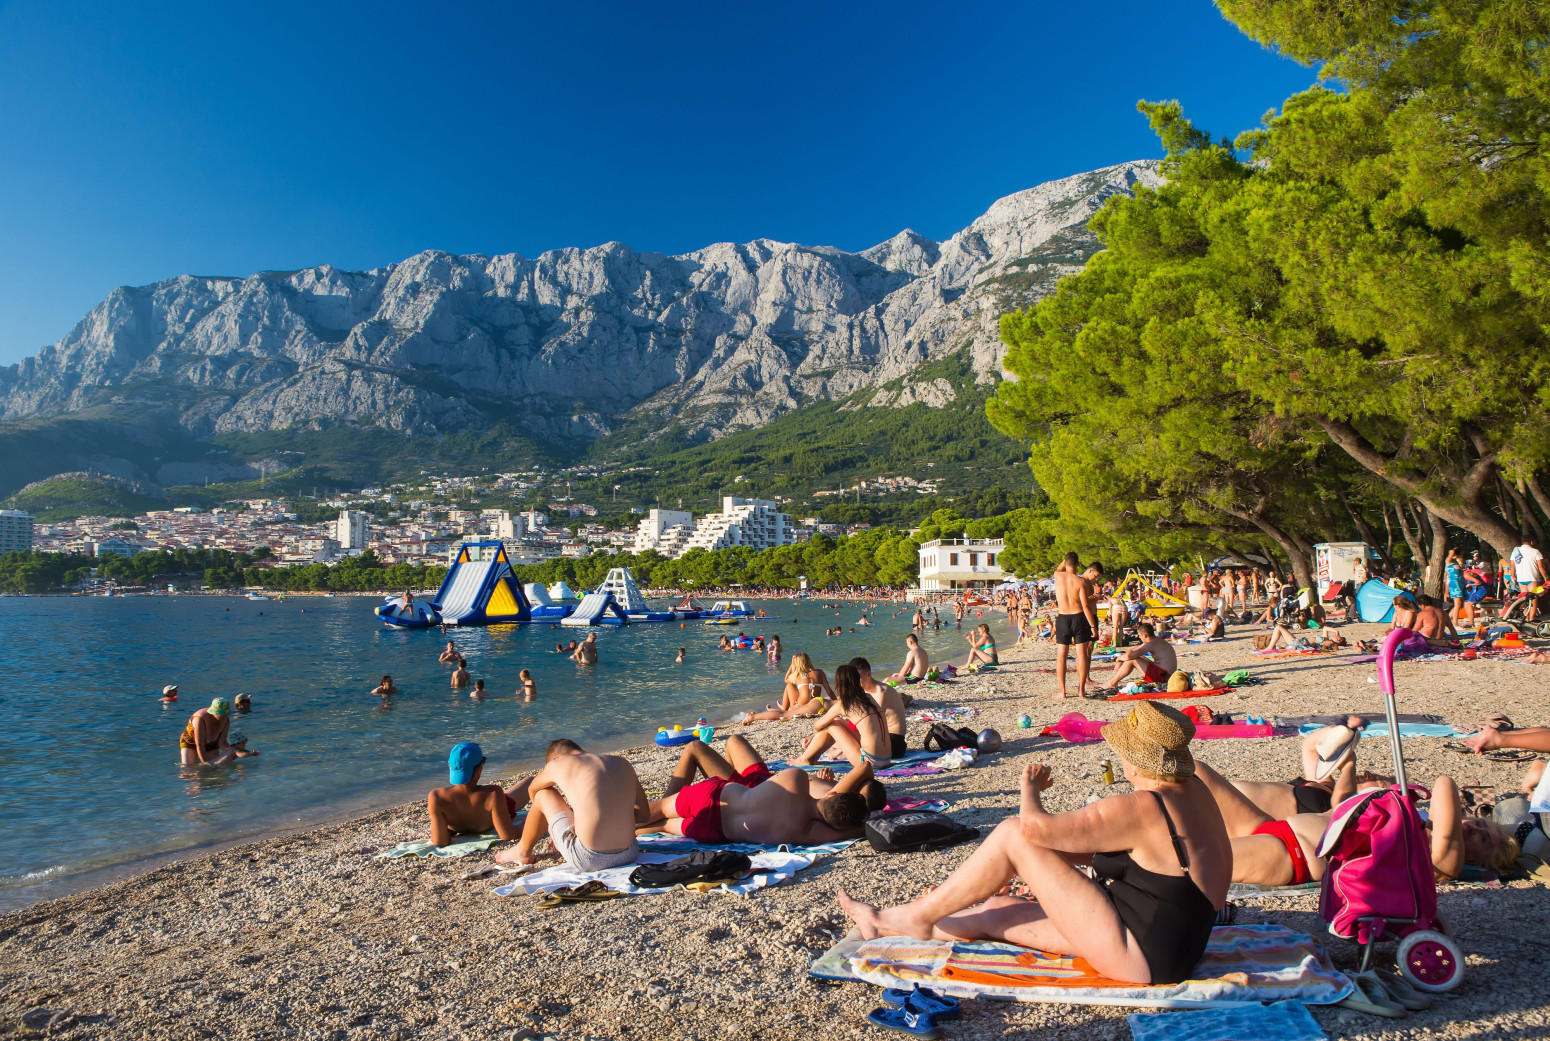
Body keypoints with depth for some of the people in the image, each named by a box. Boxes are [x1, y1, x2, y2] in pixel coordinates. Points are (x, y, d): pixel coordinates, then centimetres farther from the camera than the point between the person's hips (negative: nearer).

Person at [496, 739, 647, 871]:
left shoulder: (558, 764, 4)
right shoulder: (622, 763, 12)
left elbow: (532, 788, 26)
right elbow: (644, 815, 16)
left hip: (588, 860, -4)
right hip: (628, 856, 4)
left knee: (543, 794, 16)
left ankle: (523, 852, 37)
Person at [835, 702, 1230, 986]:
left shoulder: (1141, 808, -25)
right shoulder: (1193, 791, 4)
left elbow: (1035, 827, -27)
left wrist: (1031, 789, -5)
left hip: (1140, 958, -10)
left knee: (1013, 834, -12)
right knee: (992, 910, 13)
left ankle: (920, 915, 2)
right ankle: (887, 928, 29)